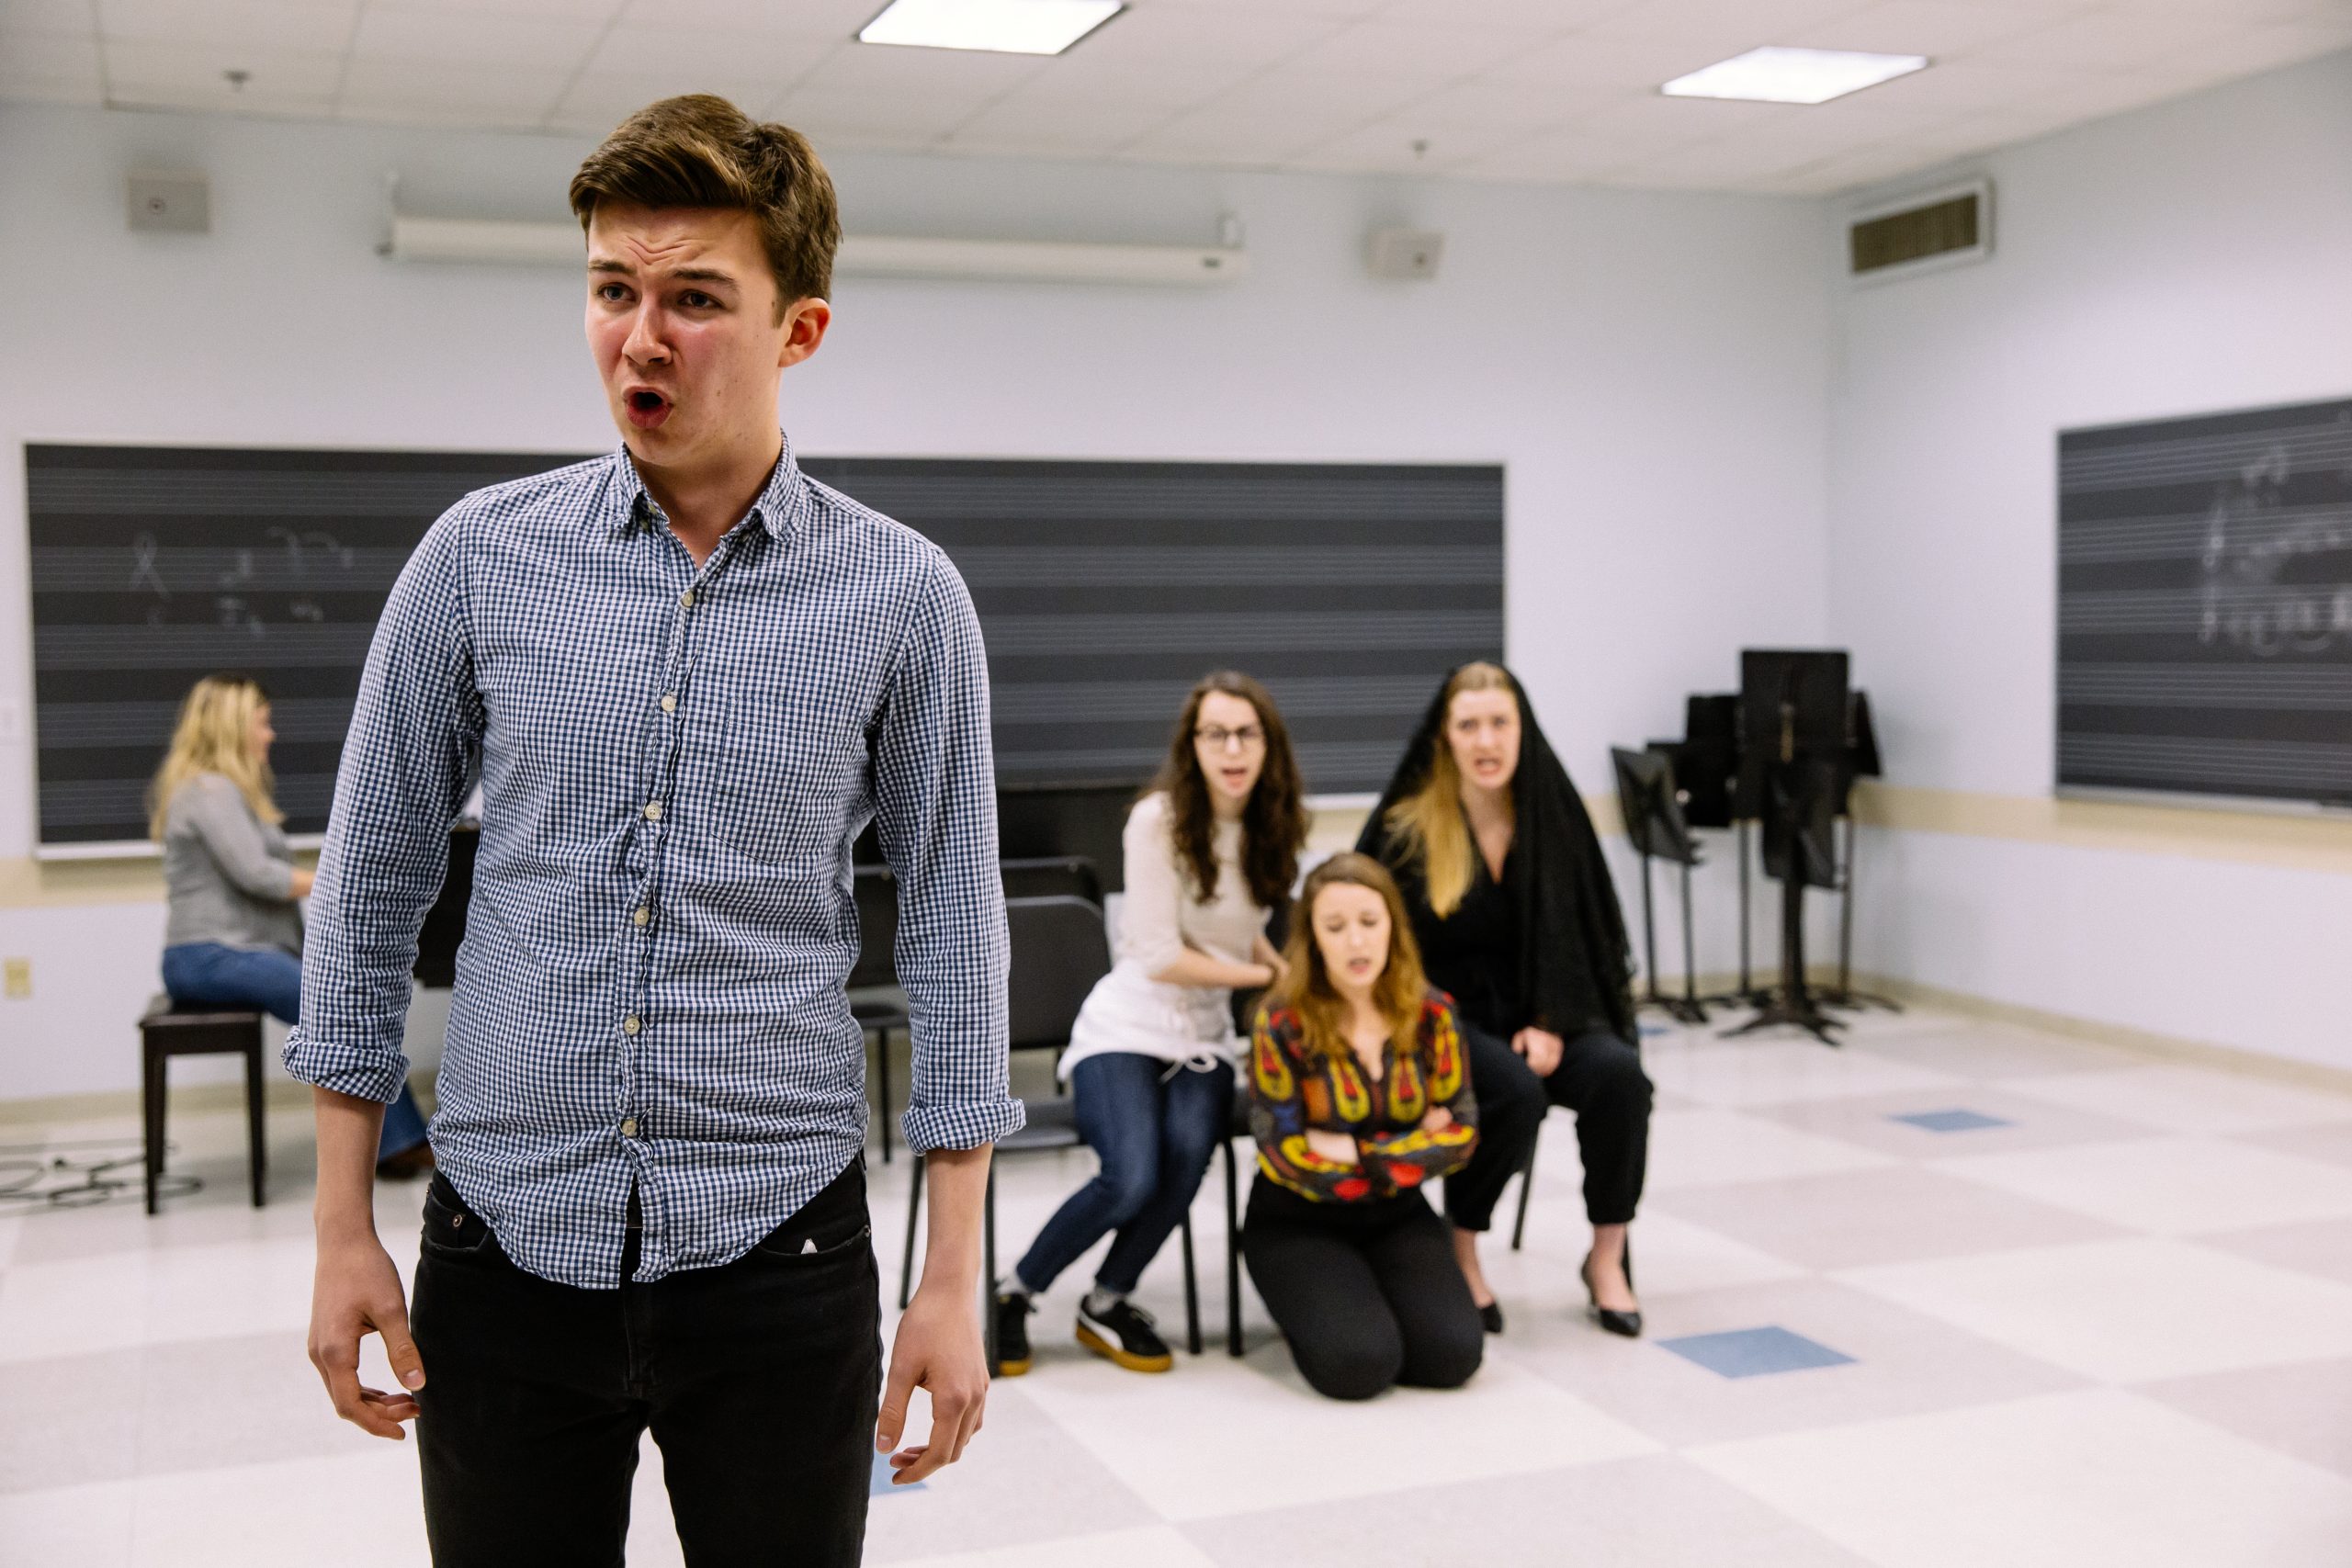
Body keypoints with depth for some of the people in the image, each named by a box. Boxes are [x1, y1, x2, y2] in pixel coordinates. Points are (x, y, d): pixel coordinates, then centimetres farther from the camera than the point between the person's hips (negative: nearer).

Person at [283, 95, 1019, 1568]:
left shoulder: (902, 594, -5)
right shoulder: (480, 556, -1)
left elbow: (953, 933, -1)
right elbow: (372, 891, 5)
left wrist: (955, 1281, -2)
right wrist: (344, 1233, 4)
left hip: (776, 1248, -1)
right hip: (506, 1245, 1)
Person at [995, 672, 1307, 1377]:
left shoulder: (1274, 827, 6)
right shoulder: (1159, 820, -13)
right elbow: (1159, 958, -14)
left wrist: (1290, 975, 2)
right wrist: (1270, 976, -8)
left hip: (1205, 1034, 5)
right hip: (1128, 1026, -5)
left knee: (1191, 1147, -28)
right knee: (1133, 1175, -29)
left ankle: (1106, 1303, -5)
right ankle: (1013, 1292, -2)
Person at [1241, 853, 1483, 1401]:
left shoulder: (1430, 1014, -6)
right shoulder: (1283, 1023, -16)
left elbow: (1461, 1133, -5)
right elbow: (1285, 1152, -16)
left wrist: (1360, 1152, -17)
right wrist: (1412, 1145, -13)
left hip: (1396, 1214, 3)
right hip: (1298, 1221, -3)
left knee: (1452, 1355, -18)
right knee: (1358, 1363, -25)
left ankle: (1375, 1294, 14)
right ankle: (1312, 1305, 10)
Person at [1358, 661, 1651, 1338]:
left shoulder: (1554, 812, 1)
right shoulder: (1404, 826, -7)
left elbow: (1586, 930, 1)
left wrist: (1552, 1023, -12)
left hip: (1535, 1017, 3)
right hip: (1445, 1019, -3)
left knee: (1618, 1071, -26)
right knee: (1516, 1091, -33)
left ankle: (1608, 1257, -7)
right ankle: (1460, 1251, -8)